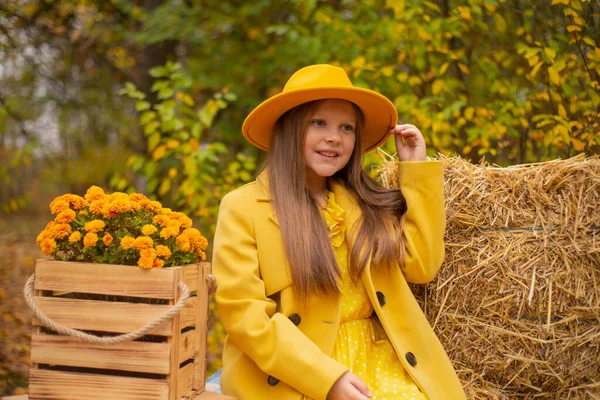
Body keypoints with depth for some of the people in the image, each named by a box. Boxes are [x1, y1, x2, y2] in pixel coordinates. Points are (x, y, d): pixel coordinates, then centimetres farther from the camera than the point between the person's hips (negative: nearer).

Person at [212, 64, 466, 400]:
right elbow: (242, 311, -8)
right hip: (290, 373, -4)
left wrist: (417, 170, 9)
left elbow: (421, 265, 8)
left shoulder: (365, 203, 16)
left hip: (374, 356, 4)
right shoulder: (243, 207, -1)